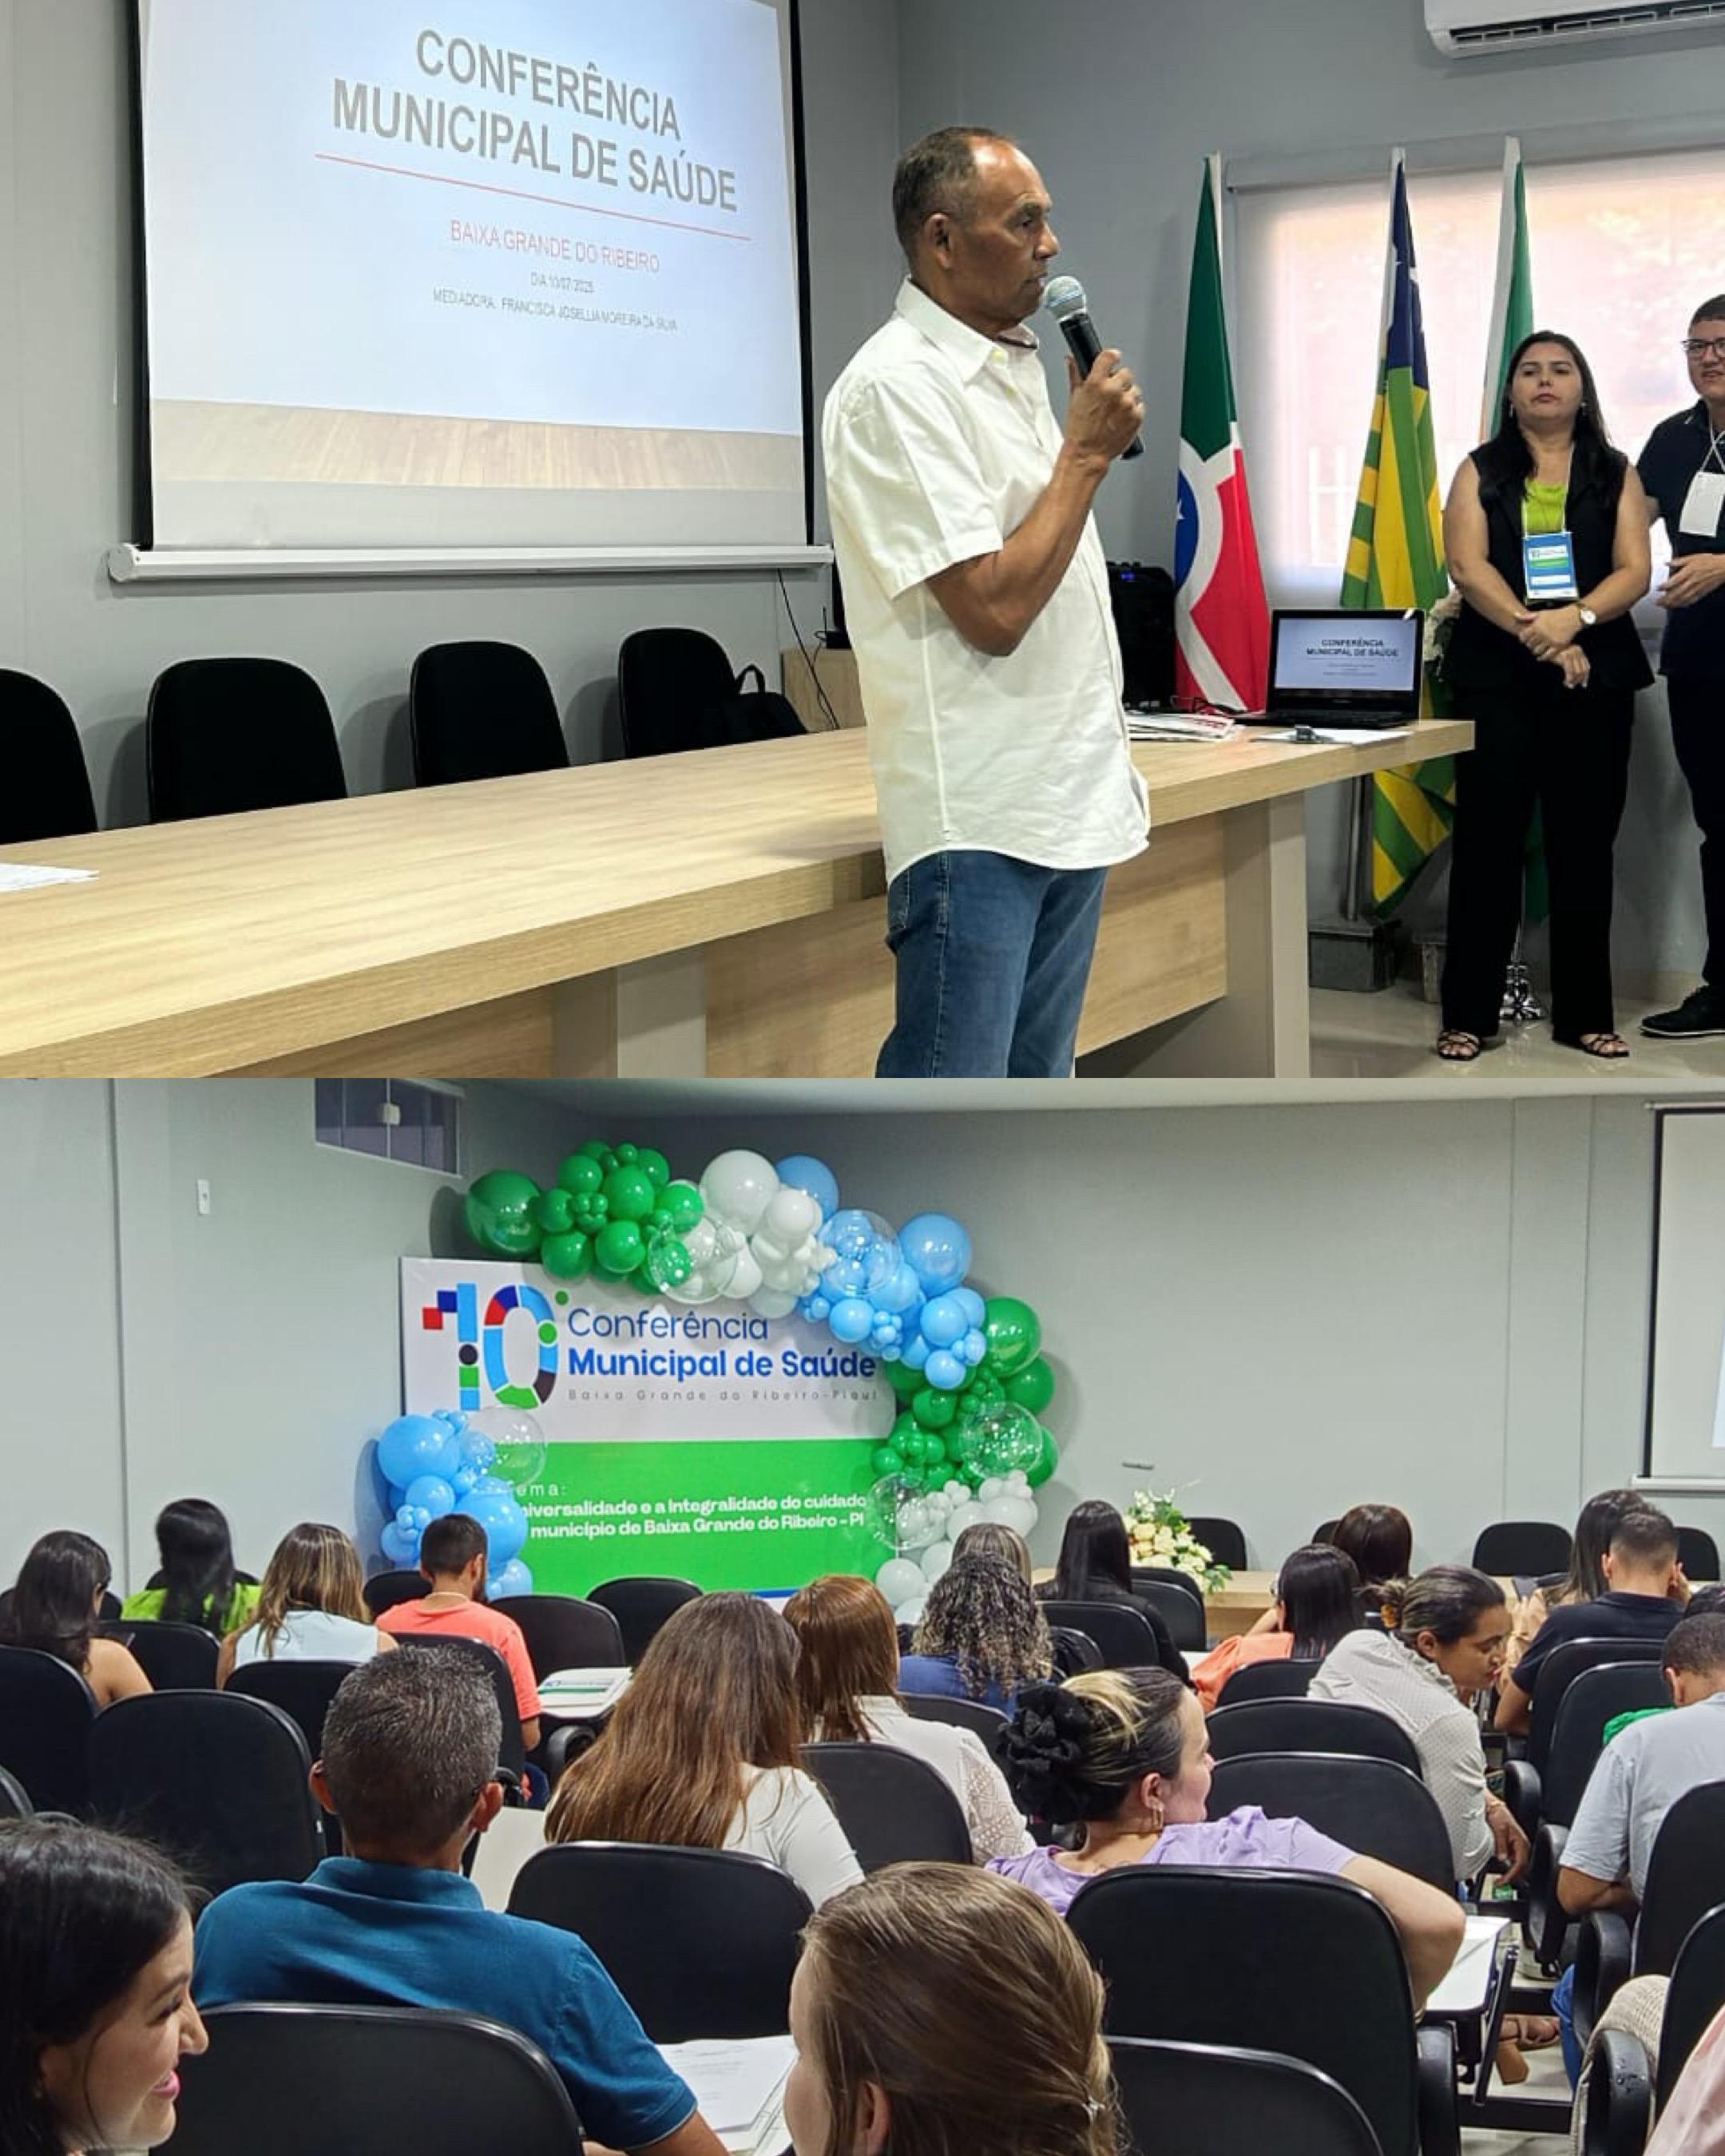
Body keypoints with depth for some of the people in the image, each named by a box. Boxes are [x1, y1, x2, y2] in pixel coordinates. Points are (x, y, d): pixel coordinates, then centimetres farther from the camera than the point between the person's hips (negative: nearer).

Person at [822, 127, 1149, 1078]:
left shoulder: (1019, 371, 15)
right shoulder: (897, 387, -14)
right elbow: (993, 608, -19)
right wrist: (1087, 452, -10)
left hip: (1075, 802, 9)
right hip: (979, 817, -9)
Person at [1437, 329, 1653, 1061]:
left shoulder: (1615, 473, 10)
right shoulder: (1481, 472, 8)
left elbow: (1634, 570, -1)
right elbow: (1467, 567, -5)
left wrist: (1574, 619, -20)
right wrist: (1535, 632, -18)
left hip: (1595, 676, 1)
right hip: (1495, 675, -1)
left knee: (1584, 845, 3)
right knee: (1488, 841, -2)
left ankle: (1585, 1014, 10)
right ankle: (1468, 1014, 3)